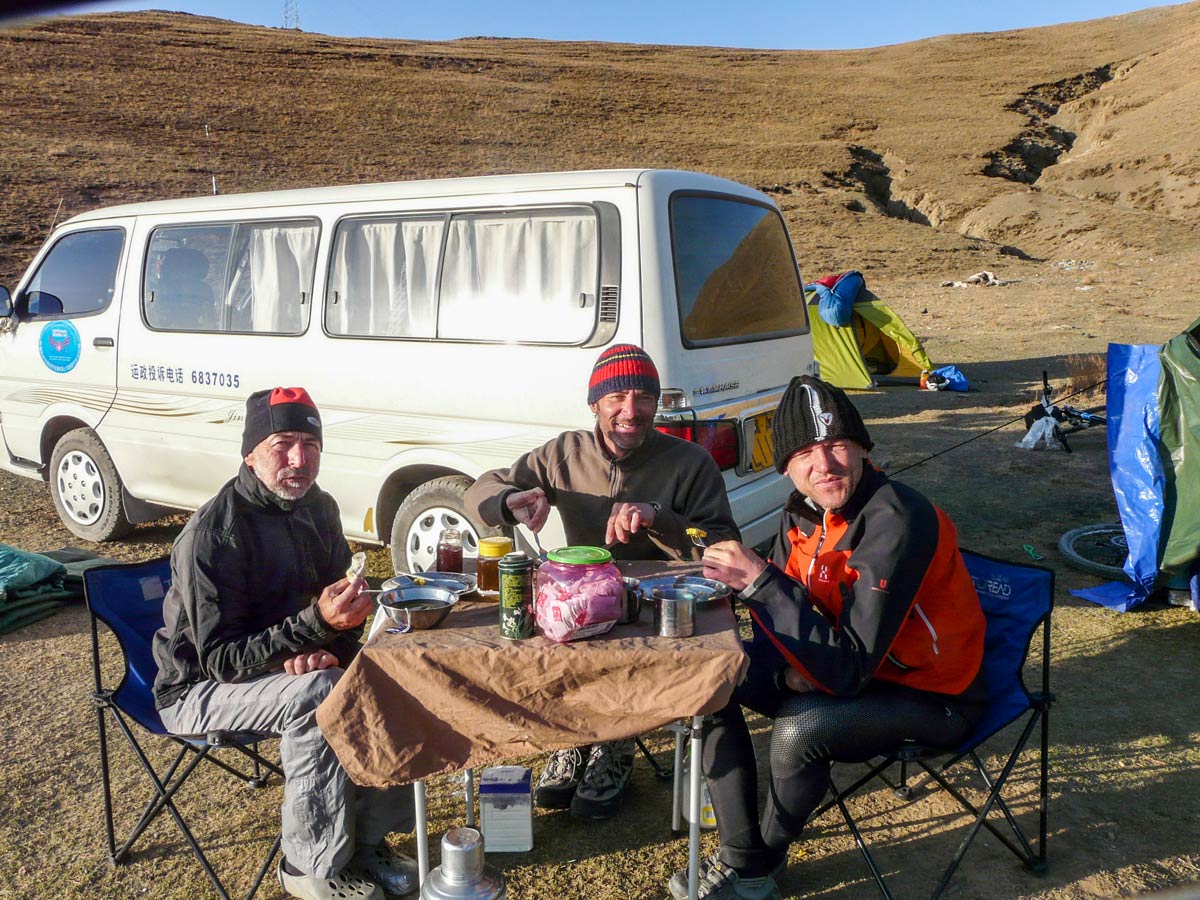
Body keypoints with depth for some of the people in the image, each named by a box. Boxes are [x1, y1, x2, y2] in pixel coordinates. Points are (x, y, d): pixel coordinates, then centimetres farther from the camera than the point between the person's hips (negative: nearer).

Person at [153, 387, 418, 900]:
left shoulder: (317, 508, -2)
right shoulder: (211, 535, -25)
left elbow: (342, 607, 7)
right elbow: (221, 660, -26)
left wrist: (330, 649, -16)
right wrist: (317, 623, -37)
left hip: (289, 664, 7)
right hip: (200, 689, -7)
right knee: (317, 694, -33)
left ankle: (369, 838, 0)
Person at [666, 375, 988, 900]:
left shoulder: (897, 522, -29)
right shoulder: (803, 513, -6)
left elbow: (850, 670, -33)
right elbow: (778, 620, 4)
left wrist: (760, 580, -35)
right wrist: (792, 669, -18)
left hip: (933, 697, -7)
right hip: (843, 667, 8)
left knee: (798, 729, -32)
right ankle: (741, 856, 2)